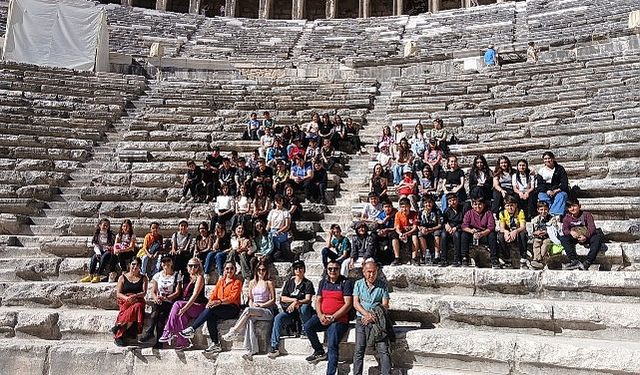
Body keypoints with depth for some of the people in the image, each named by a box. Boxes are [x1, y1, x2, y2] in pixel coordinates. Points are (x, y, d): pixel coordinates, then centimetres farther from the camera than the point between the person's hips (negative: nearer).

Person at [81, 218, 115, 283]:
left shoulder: (111, 235, 8)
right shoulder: (97, 235, 13)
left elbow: (114, 245, 5)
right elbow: (95, 245, 5)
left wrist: (110, 248, -17)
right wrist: (98, 252, -13)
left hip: (108, 252, -3)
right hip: (99, 251, 3)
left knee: (103, 257, -35)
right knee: (94, 257, -30)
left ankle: (98, 276, -40)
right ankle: (90, 275, -35)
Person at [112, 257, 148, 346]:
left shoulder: (143, 278, 13)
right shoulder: (122, 277, 13)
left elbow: (144, 293, 2)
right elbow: (118, 294, 5)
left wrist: (135, 296, -21)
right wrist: (127, 298, -16)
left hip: (138, 301, 1)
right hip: (124, 301, -1)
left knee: (137, 307, -37)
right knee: (135, 310, -36)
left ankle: (118, 327, -26)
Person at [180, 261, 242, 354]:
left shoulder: (237, 282, 3)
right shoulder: (221, 280, 22)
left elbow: (232, 298, -10)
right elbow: (214, 294, 12)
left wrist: (219, 302, -26)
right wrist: (210, 302, -11)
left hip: (232, 309, -5)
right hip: (219, 308, 5)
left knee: (211, 310, -31)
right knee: (210, 317, -29)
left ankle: (192, 329, -28)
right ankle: (216, 344, -27)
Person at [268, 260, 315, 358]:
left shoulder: (308, 283, 4)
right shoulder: (289, 282, 14)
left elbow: (308, 299, -9)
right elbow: (282, 298, 9)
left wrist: (297, 303, -26)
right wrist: (294, 300, -8)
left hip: (302, 312, -2)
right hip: (289, 311, 3)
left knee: (304, 307, -37)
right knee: (278, 318, -27)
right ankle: (274, 347, -28)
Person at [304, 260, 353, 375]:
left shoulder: (346, 282, -2)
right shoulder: (323, 282, 15)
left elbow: (348, 304, -9)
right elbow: (318, 300, 12)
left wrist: (333, 317, -16)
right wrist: (320, 315, -8)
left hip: (339, 319, -5)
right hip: (323, 317, 5)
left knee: (332, 346, -18)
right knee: (308, 326, -20)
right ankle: (320, 352, -1)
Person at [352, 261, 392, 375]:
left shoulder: (383, 285, 5)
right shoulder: (358, 284, 10)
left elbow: (385, 305, 0)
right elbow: (356, 303, 3)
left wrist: (372, 316, -13)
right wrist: (366, 314, -14)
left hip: (378, 320, -1)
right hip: (362, 319, 1)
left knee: (383, 350, -12)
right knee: (359, 350, -9)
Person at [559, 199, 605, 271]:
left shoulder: (586, 215, -6)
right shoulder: (567, 217, 2)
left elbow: (592, 228, -17)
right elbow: (564, 229, -9)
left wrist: (586, 236, -37)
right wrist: (571, 232, -34)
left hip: (587, 237, -2)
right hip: (575, 238, 2)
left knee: (598, 238, -33)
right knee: (563, 239, -25)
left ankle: (587, 263, -38)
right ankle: (574, 261, -35)